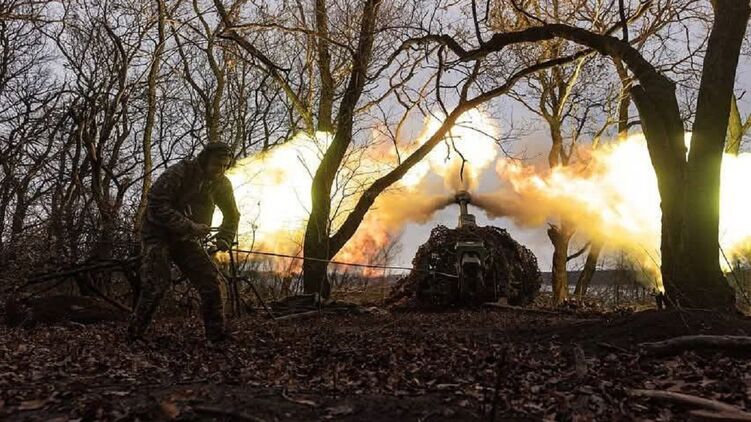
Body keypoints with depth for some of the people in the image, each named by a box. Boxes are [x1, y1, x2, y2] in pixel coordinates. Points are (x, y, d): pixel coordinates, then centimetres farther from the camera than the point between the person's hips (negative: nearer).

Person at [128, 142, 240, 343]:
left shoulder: (221, 184, -2)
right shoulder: (178, 173, -21)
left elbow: (232, 215, 13)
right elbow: (157, 206, -28)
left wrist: (224, 239, -4)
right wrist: (191, 227, -32)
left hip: (187, 239, 5)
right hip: (158, 234, -5)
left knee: (210, 279, -9)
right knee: (156, 284, -18)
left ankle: (218, 336, -2)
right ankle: (133, 336, 0)